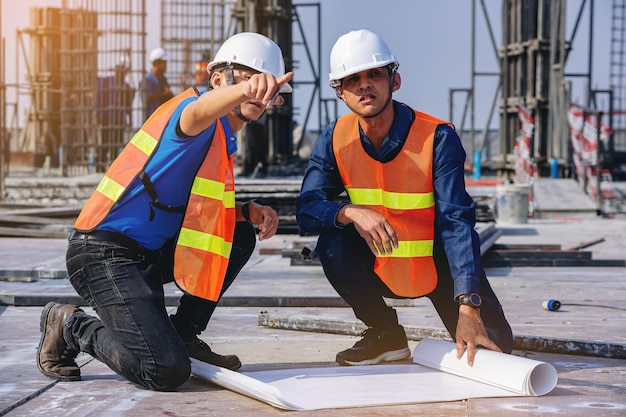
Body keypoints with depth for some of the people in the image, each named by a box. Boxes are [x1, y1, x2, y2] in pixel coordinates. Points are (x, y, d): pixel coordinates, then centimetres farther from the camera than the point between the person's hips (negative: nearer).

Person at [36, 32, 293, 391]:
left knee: (240, 235, 9)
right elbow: (199, 112, -39)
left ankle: (183, 335, 13)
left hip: (150, 253, 10)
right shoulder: (204, 122, -13)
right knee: (166, 372, -20)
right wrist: (244, 89, -61)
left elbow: (206, 208, 22)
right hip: (105, 253, -10)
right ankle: (71, 325, 5)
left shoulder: (224, 141, 16)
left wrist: (248, 211, 1)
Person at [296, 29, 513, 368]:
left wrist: (468, 308, -39)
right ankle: (387, 336, -5)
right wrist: (352, 212, -39)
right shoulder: (335, 139, -11)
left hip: (438, 264, -2)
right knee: (333, 243, -28)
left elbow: (457, 222, -29)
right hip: (379, 268, 2)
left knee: (493, 346, -15)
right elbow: (306, 208, -16)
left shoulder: (437, 137, -21)